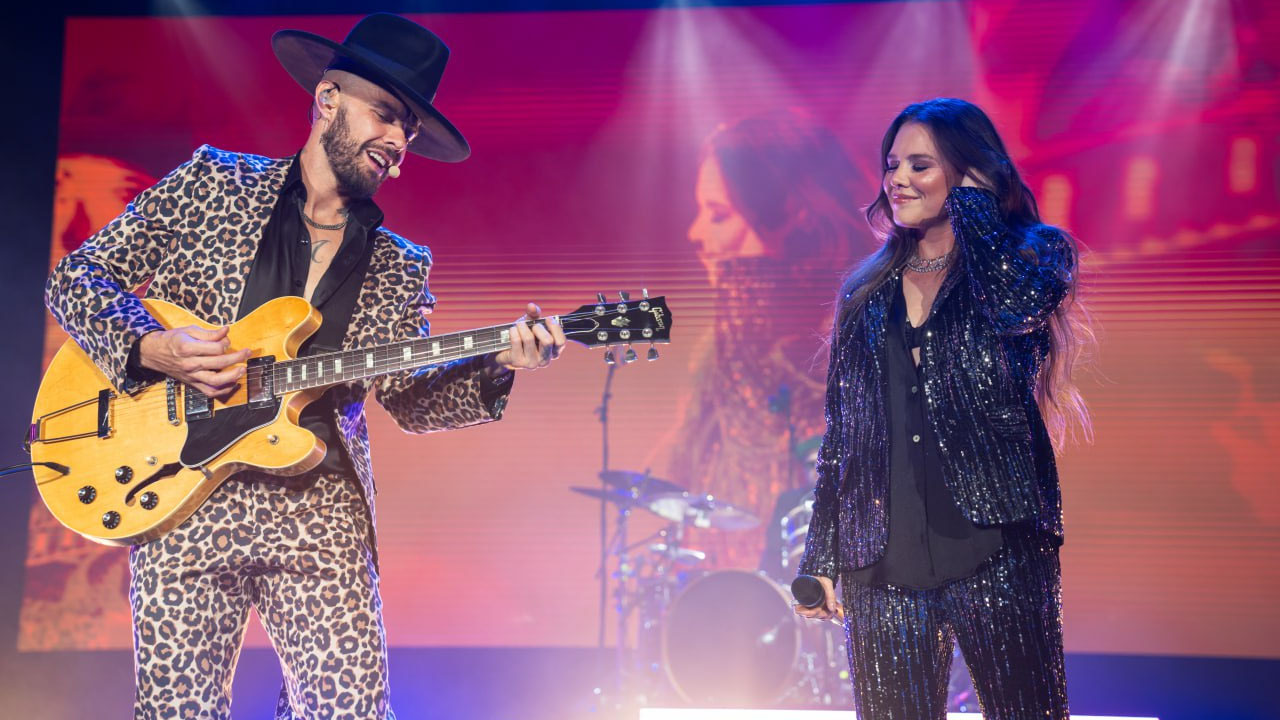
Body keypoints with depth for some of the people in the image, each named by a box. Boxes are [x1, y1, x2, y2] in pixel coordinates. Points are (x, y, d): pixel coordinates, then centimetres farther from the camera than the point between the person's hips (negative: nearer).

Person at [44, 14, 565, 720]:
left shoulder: (400, 270, 12)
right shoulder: (211, 183, 6)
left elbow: (411, 400, 11)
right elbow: (76, 276, 7)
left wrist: (496, 366, -7)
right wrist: (151, 347, -11)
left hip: (321, 513, 2)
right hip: (182, 500, -2)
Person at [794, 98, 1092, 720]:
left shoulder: (1028, 255, 5)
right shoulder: (867, 292, 15)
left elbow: (1014, 306, -21)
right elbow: (840, 432, 15)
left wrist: (971, 199, -6)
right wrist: (821, 558, 11)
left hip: (996, 549, -4)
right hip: (883, 563, 4)